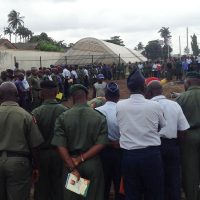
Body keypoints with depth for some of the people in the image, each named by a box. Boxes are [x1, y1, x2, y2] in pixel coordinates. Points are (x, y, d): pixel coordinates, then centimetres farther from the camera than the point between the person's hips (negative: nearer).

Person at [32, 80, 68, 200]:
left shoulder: (36, 112, -15)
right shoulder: (65, 111, -12)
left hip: (41, 154, -1)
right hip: (59, 154, 1)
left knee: (42, 190, 13)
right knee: (58, 188, 15)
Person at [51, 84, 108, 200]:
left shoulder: (63, 117, -7)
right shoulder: (99, 117, -7)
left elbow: (60, 146, -13)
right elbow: (101, 144, -13)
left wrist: (72, 168, -12)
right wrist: (82, 158, -10)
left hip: (71, 162, 1)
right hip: (93, 163, 0)